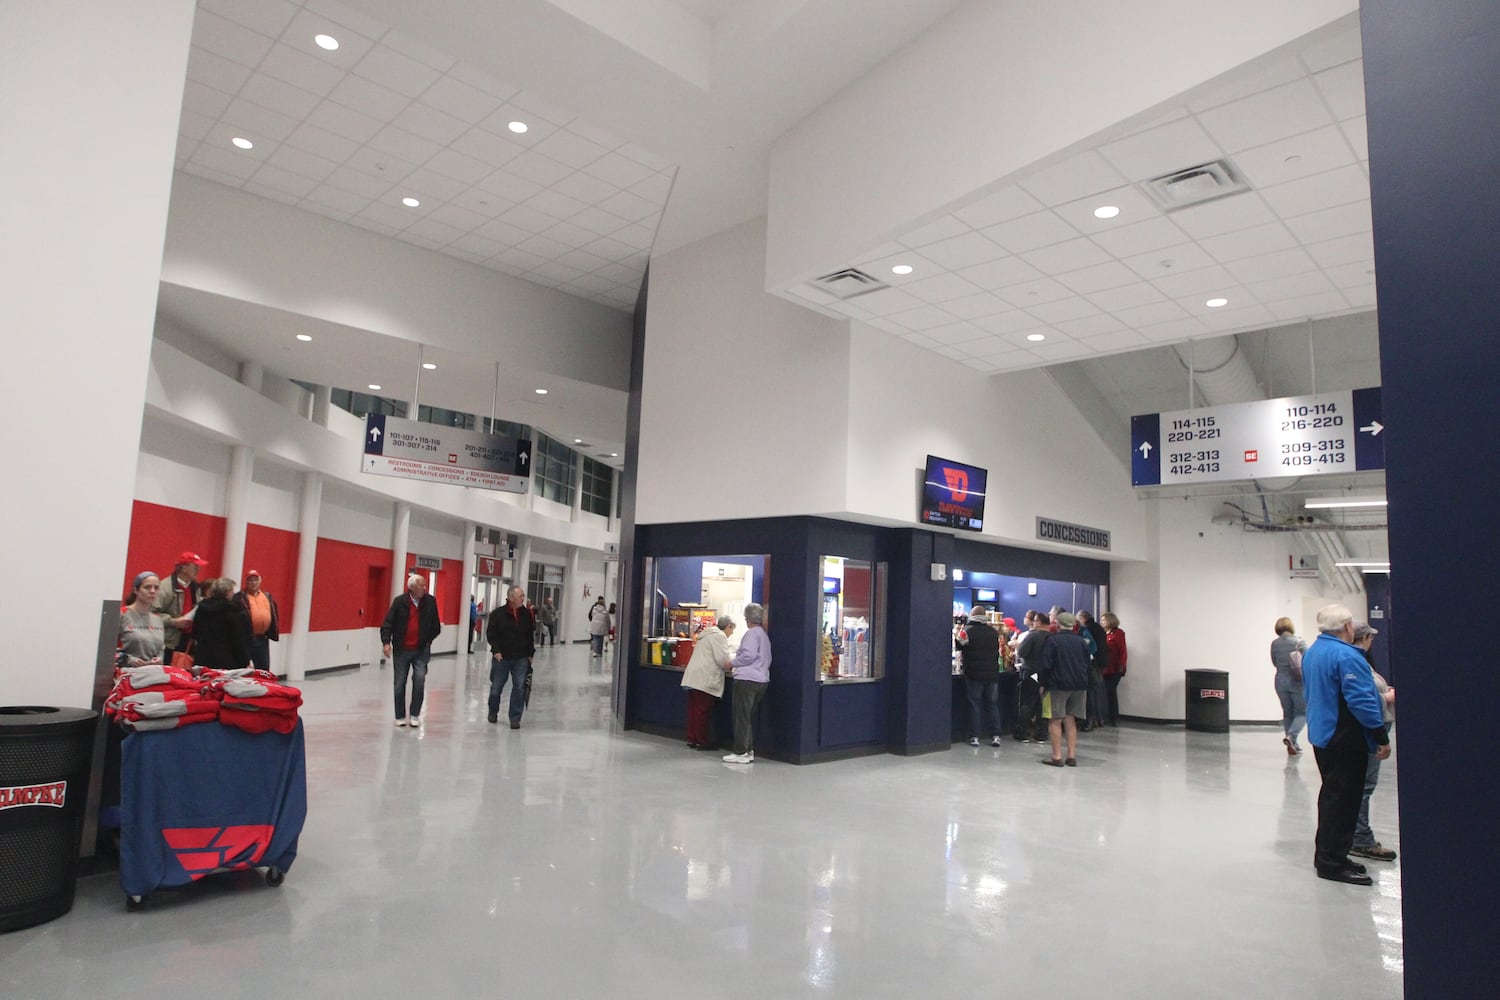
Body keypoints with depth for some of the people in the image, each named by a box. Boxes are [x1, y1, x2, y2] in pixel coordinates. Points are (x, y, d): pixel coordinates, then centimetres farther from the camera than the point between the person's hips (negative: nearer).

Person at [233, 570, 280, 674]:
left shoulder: (268, 597, 13)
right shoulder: (240, 598, -4)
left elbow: (274, 616, 16)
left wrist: (272, 632, 8)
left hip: (263, 639, 5)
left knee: (264, 668, 11)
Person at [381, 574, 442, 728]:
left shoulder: (430, 602, -1)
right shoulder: (400, 601, -6)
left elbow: (436, 627, 7)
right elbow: (388, 623, -6)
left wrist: (427, 640, 2)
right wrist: (386, 642, -16)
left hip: (421, 650, 0)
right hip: (401, 650, 0)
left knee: (419, 680, -11)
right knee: (400, 684, 7)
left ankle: (414, 715, 5)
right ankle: (400, 716, 21)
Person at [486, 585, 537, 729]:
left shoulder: (527, 614, 3)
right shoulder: (498, 613, -7)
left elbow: (531, 635, 11)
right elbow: (491, 634, -6)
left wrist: (530, 653, 9)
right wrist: (496, 650, -17)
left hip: (521, 658, 2)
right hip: (501, 657, -2)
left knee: (519, 687, -5)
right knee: (496, 687, 12)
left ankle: (515, 718, 3)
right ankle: (493, 712, 36)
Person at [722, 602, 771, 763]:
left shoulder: (752, 633, -9)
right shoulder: (764, 635, 20)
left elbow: (748, 655, -19)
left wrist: (732, 663, -4)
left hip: (747, 679, -9)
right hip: (762, 679, 9)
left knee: (742, 717, -4)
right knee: (750, 717, 14)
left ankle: (741, 753, -2)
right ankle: (749, 750, 14)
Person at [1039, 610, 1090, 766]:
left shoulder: (1053, 640, -8)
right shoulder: (1081, 641, 7)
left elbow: (1046, 665, -11)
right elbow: (1087, 665, 14)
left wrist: (1043, 684, -3)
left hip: (1058, 685, -5)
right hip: (1079, 685, 5)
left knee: (1055, 721, 0)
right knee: (1070, 720, 12)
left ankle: (1057, 757, 0)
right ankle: (1072, 756, 11)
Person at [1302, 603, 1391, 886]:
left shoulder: (1312, 653, 11)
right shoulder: (1346, 656, -20)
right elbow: (1361, 700, -24)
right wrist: (1382, 738, -18)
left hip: (1321, 735, 10)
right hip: (1345, 740, -10)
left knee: (1332, 796, 17)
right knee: (1343, 799, -3)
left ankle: (1326, 856, 25)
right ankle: (1333, 863, 1)